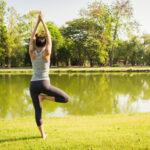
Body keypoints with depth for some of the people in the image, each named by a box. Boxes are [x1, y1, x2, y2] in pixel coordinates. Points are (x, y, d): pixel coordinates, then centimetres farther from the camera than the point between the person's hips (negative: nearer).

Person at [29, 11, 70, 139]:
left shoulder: (32, 53, 2)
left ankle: (43, 134, 16)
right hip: (44, 84, -4)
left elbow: (32, 38, 14)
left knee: (38, 111, 14)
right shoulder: (47, 53, -6)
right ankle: (43, 97, -8)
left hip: (33, 85, 5)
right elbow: (49, 36, 2)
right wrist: (43, 21, 9)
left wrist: (38, 21, 15)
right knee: (66, 99, 3)